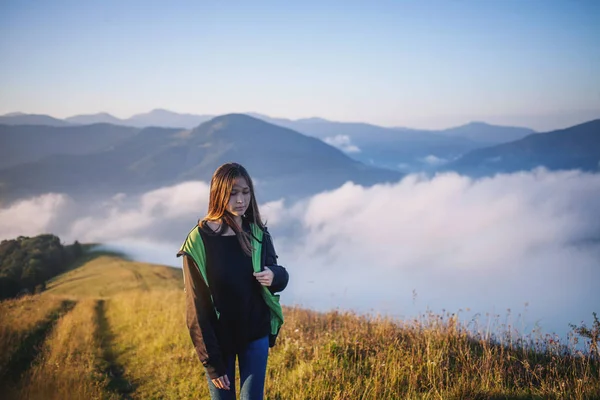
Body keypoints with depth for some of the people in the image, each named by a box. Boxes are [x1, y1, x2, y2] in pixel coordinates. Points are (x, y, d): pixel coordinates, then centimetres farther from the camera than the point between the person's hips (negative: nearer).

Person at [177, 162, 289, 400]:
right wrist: (211, 362, -14)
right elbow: (196, 306, -12)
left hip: (255, 336, 2)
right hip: (218, 339, -2)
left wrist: (274, 276, -19)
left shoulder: (258, 234, -4)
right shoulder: (199, 241, -15)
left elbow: (280, 275, 7)